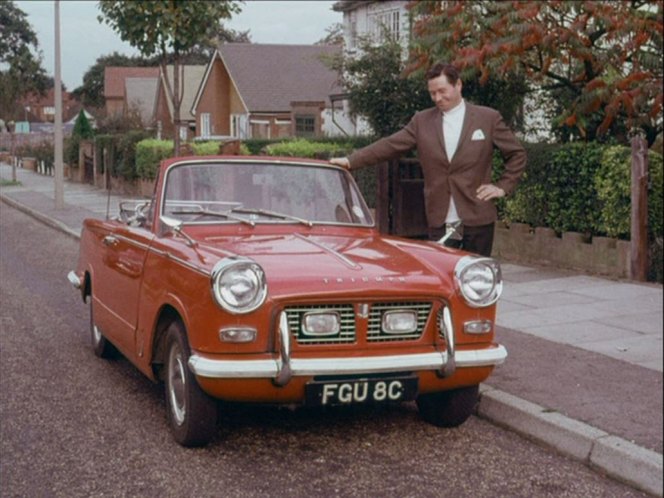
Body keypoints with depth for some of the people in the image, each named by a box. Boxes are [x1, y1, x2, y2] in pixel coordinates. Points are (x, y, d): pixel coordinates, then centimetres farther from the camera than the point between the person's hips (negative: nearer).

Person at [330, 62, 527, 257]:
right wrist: (351, 161, -6)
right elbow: (390, 145, 3)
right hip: (440, 222, 1)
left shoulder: (488, 118, 3)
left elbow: (517, 154, 9)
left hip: (477, 219, -1)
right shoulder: (422, 121, 8)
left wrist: (503, 187, -1)